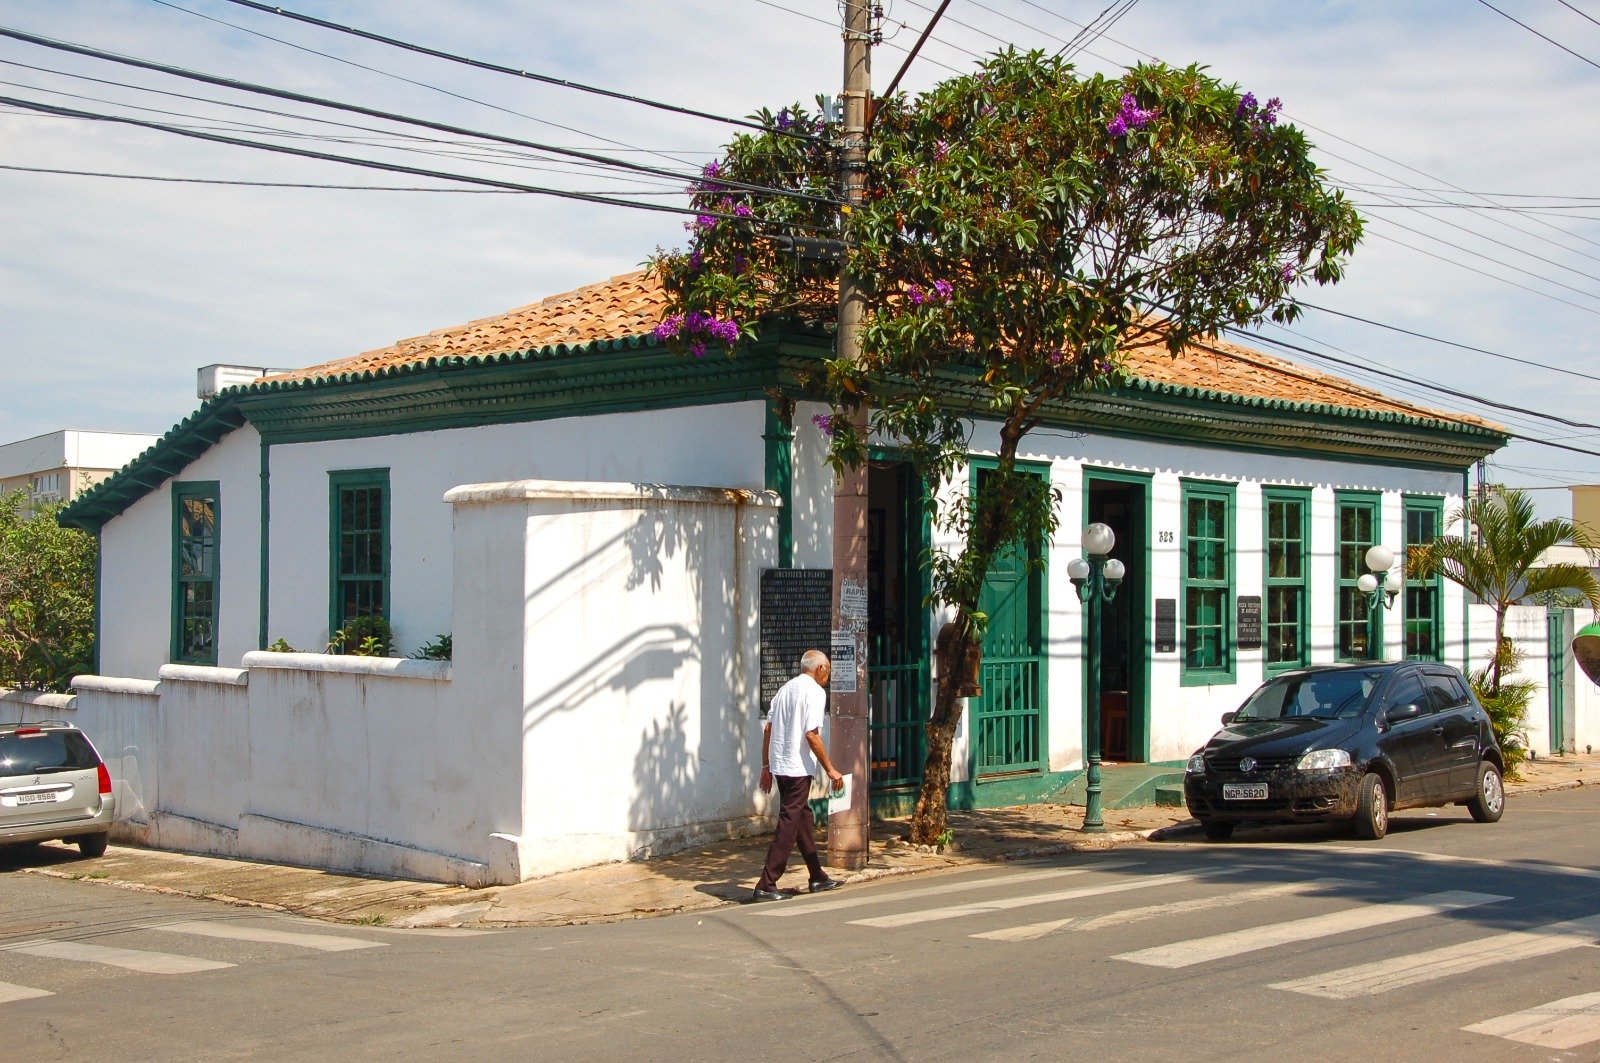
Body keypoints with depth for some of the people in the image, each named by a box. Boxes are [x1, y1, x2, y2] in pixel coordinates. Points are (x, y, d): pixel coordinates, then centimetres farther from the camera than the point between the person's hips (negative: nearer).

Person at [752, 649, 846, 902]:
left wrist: (766, 767, 17)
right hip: (798, 767, -9)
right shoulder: (814, 691, -9)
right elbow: (811, 735, -16)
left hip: (779, 765, 9)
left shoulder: (786, 688, 15)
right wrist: (830, 770, -11)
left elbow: (768, 730, 13)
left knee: (803, 819, 18)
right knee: (788, 825, -6)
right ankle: (766, 886, -8)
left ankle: (818, 877, 27)